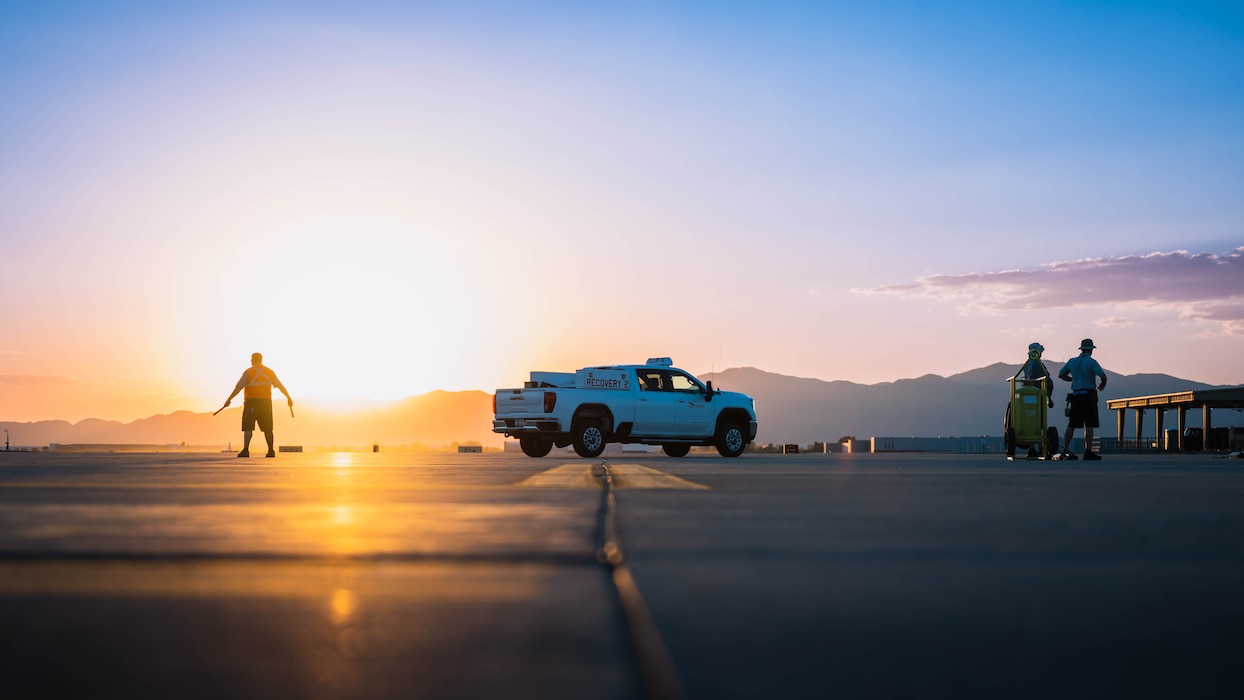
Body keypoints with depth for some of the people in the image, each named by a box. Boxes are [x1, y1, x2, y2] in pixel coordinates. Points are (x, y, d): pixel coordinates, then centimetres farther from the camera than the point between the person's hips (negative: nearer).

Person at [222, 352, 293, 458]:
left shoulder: (248, 372, -3)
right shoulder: (269, 372, 9)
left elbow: (239, 387, -10)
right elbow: (280, 386, 13)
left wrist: (229, 399, -8)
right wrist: (289, 398, 23)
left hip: (252, 401, -4)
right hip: (266, 402, 4)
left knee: (248, 427, -6)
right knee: (267, 428, 12)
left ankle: (245, 450, -18)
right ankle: (271, 451, 14)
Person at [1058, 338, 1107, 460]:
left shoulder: (1072, 361, 9)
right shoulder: (1091, 362, -8)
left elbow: (1061, 375, 17)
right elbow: (1103, 376, -17)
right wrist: (1102, 385, 3)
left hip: (1075, 395, 5)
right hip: (1089, 395, -5)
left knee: (1071, 425, 8)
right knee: (1089, 425, -4)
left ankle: (1066, 450, 6)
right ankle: (1088, 452, -8)